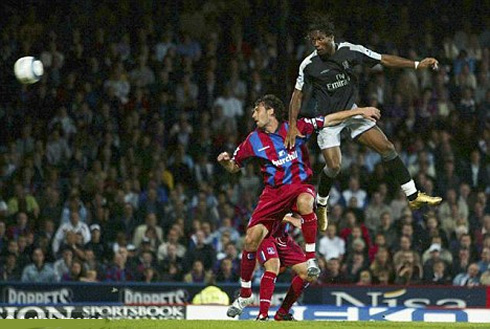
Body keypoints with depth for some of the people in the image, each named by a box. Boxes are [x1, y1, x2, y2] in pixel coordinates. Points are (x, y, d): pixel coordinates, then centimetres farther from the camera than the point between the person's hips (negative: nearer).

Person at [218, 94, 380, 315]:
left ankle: (311, 259, -30)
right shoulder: (254, 140, 4)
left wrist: (359, 112, -3)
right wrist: (225, 162, -8)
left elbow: (330, 120, 1)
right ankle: (245, 293, 8)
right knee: (251, 238, -11)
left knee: (304, 201, -40)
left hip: (299, 186, -2)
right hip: (273, 193, 3)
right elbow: (234, 167, 15)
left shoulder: (295, 128, -3)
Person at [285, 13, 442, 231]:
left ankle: (413, 196, 1)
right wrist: (292, 125, -12)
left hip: (351, 111, 3)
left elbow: (383, 60, -4)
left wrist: (416, 65, -9)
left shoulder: (350, 51, -12)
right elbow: (298, 94, -5)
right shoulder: (309, 64, -16)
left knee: (386, 148, -5)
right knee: (333, 166, -13)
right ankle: (321, 204, 15)